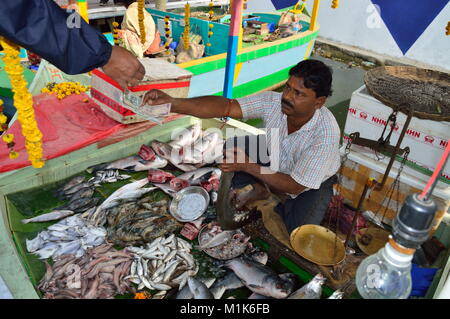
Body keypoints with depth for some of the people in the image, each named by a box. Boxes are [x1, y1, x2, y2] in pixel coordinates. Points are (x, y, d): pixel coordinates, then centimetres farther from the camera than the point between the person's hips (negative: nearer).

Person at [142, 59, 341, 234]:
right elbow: (226, 107, -35)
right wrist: (172, 103, -47)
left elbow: (295, 186, -30)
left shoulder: (327, 134, -35)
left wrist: (249, 166, -35)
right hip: (274, 165, 3)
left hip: (314, 183, -3)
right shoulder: (273, 101, -25)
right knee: (231, 146, -16)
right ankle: (256, 190, 3)